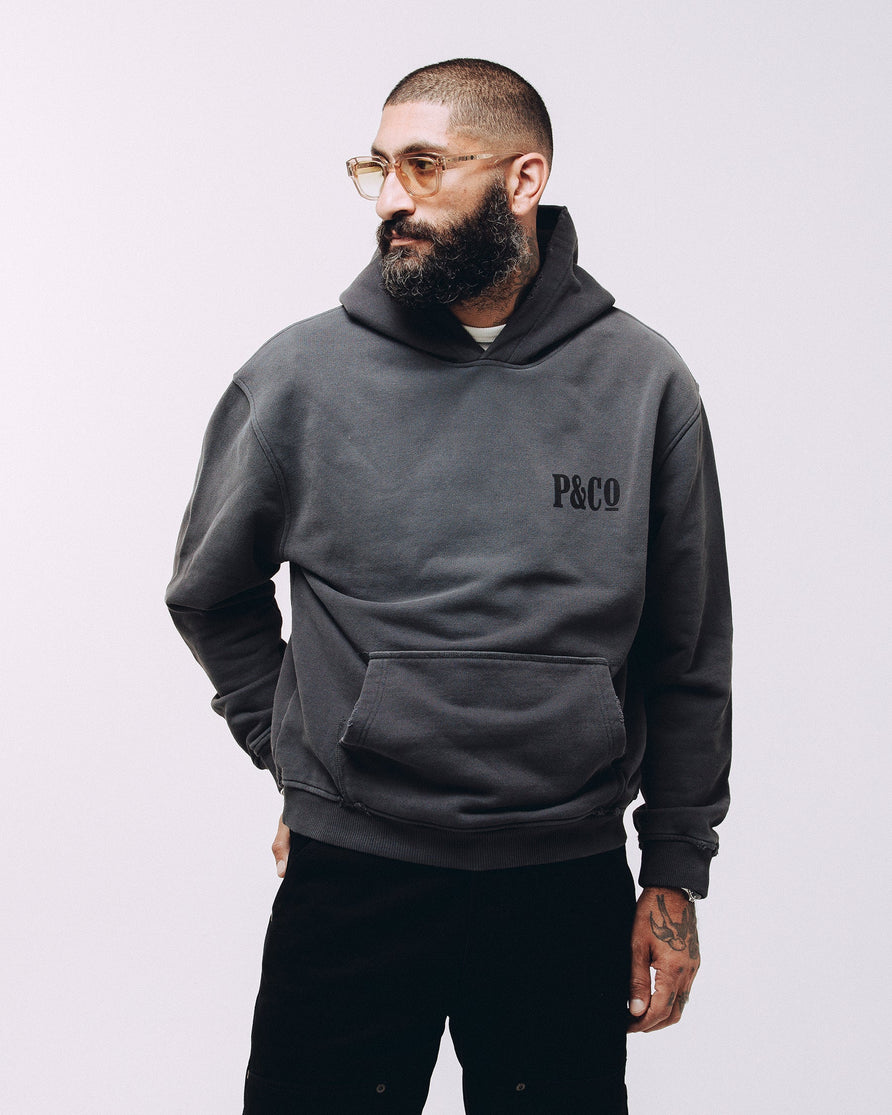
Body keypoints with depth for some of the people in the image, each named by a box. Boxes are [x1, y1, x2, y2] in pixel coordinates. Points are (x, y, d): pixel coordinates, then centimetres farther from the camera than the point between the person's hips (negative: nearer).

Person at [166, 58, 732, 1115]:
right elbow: (208, 596, 12)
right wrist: (297, 756, 7)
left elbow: (689, 658, 5)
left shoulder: (643, 381, -1)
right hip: (347, 882, 0)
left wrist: (674, 876, 5)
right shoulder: (298, 374, -3)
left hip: (571, 890, 1)